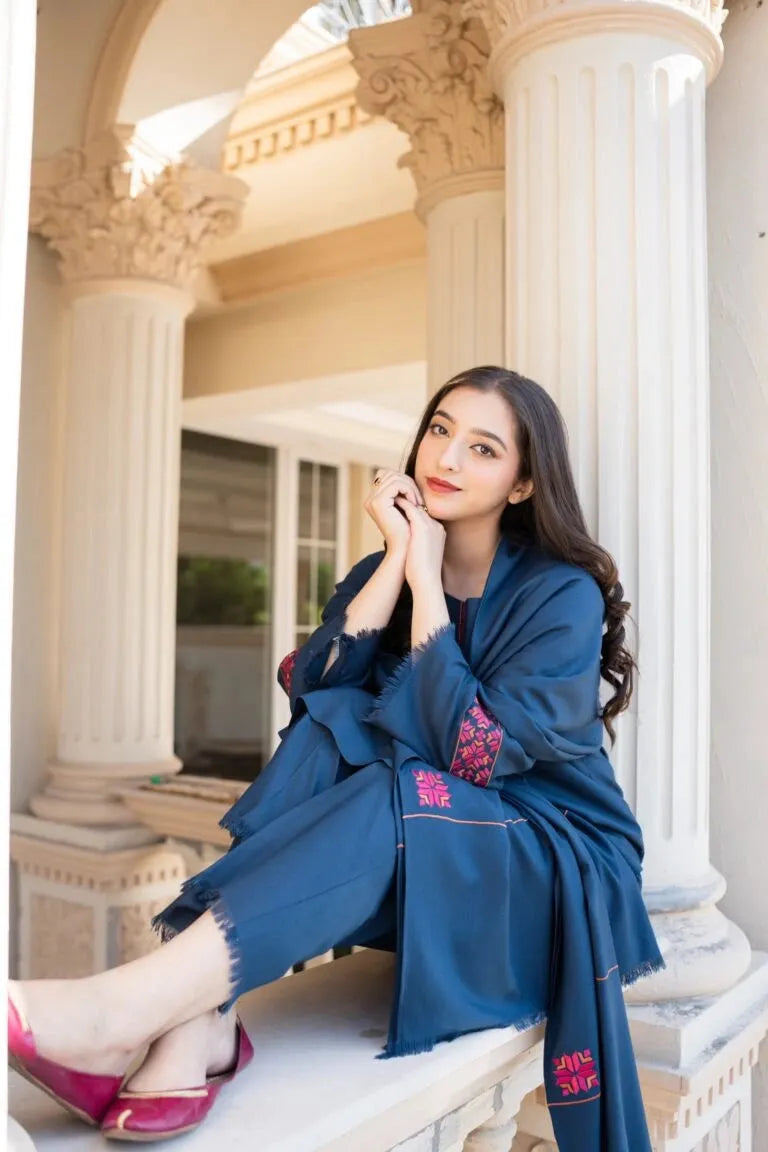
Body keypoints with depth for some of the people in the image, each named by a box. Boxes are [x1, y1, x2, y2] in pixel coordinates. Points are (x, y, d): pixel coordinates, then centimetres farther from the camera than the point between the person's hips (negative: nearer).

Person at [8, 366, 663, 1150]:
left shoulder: (565, 594, -11)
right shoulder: (388, 569, 5)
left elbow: (472, 753, -23)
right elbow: (309, 693, -12)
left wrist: (425, 581, -20)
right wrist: (398, 562, -17)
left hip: (556, 869, -4)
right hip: (407, 863, 4)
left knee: (395, 794, -33)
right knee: (331, 726, -24)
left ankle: (125, 1008, -41)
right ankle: (201, 1022, -35)